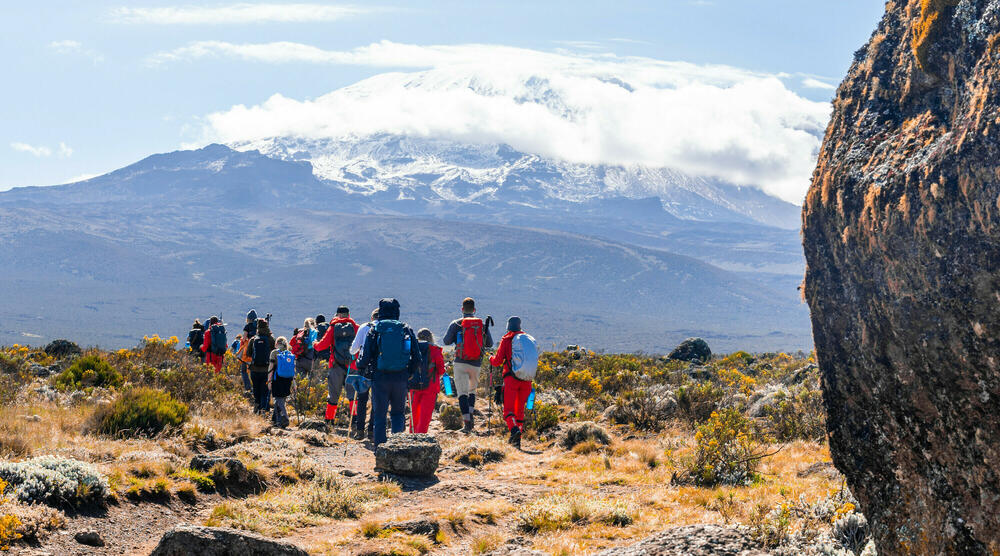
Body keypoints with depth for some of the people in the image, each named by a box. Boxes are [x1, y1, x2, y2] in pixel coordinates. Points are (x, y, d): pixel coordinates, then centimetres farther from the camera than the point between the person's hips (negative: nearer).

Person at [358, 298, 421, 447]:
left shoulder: (374, 330, -1)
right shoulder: (406, 329, 5)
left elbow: (365, 356, -5)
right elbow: (416, 357, 5)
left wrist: (362, 368, 13)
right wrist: (410, 373, 18)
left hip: (379, 377, -2)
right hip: (401, 378, 2)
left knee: (379, 414, 6)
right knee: (398, 413, 16)